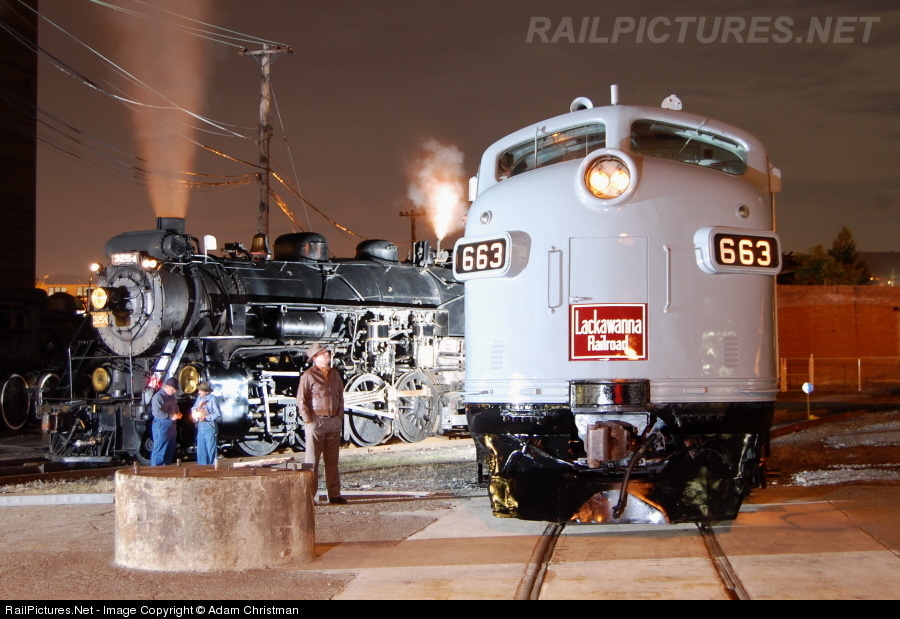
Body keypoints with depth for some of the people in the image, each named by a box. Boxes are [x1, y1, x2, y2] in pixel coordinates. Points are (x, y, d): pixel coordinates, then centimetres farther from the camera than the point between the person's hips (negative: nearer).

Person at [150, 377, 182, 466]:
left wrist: (178, 414, 9)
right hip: (161, 426, -9)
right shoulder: (158, 396, -15)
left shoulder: (172, 396, 13)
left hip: (171, 427, 9)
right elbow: (156, 412, -24)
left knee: (170, 450, 15)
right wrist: (171, 416, -22)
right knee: (159, 451, -6)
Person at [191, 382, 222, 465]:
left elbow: (218, 414, -13)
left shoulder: (212, 399, -10)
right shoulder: (199, 398, 11)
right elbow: (193, 410, 10)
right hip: (200, 427, 7)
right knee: (201, 450, 12)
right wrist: (198, 407, -10)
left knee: (211, 450, -1)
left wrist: (206, 418, -19)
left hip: (210, 427, -7)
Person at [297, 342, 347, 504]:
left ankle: (334, 494, 15)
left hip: (334, 422, 6)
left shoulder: (335, 374, 13)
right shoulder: (309, 375, -5)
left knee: (332, 460, 10)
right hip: (316, 422, -5)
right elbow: (301, 400, -6)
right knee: (312, 460, -2)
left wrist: (340, 417, 8)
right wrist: (308, 421, -12)